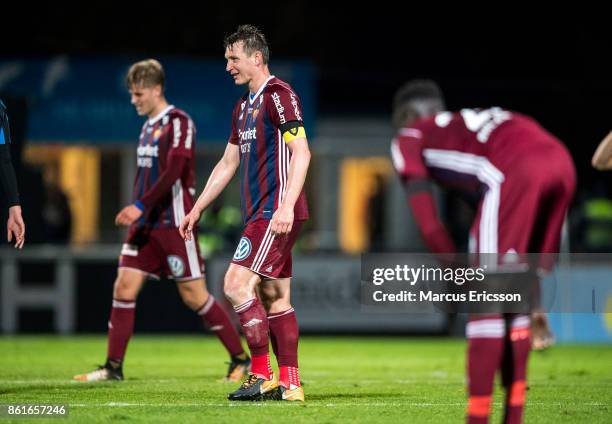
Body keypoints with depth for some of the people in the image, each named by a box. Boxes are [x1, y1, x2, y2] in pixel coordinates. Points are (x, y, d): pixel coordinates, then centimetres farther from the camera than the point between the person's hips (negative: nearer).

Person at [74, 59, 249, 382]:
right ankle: (113, 367, 4)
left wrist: (140, 206, -26)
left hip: (174, 223, -8)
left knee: (194, 294, -5)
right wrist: (135, 214, 16)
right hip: (146, 223, 8)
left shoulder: (178, 122, -11)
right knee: (124, 287, 0)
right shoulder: (148, 126, 14)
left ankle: (240, 359, 6)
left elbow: (173, 171, -21)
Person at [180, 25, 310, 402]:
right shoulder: (244, 106, 19)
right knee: (274, 298, 6)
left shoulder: (279, 95, -10)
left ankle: (262, 376, -11)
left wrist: (286, 206, -26)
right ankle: (289, 384, 7)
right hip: (260, 214, 9)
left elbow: (301, 152, -18)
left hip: (277, 213, -9)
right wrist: (196, 210, 26)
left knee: (237, 285, -14)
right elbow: (228, 164, 26)